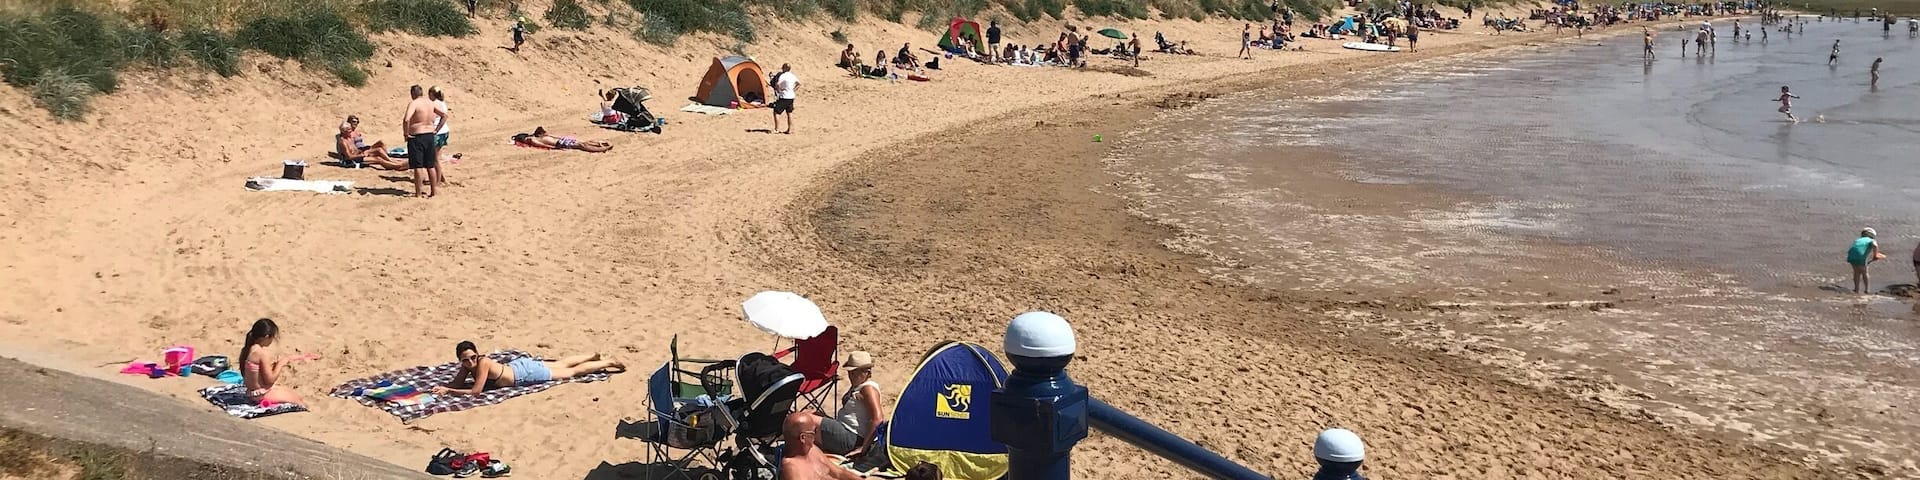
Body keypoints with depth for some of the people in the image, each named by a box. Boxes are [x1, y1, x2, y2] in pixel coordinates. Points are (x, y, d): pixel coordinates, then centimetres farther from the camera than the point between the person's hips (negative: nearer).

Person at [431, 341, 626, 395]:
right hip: (518, 366, 7)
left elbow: (475, 391, -37)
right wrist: (440, 387, -24)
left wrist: (447, 391, -38)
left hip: (526, 372, -7)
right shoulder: (468, 365, -13)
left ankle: (608, 363, 23)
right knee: (562, 365, 26)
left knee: (572, 372, 9)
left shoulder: (482, 363, -35)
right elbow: (457, 383, -4)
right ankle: (596, 357, 45)